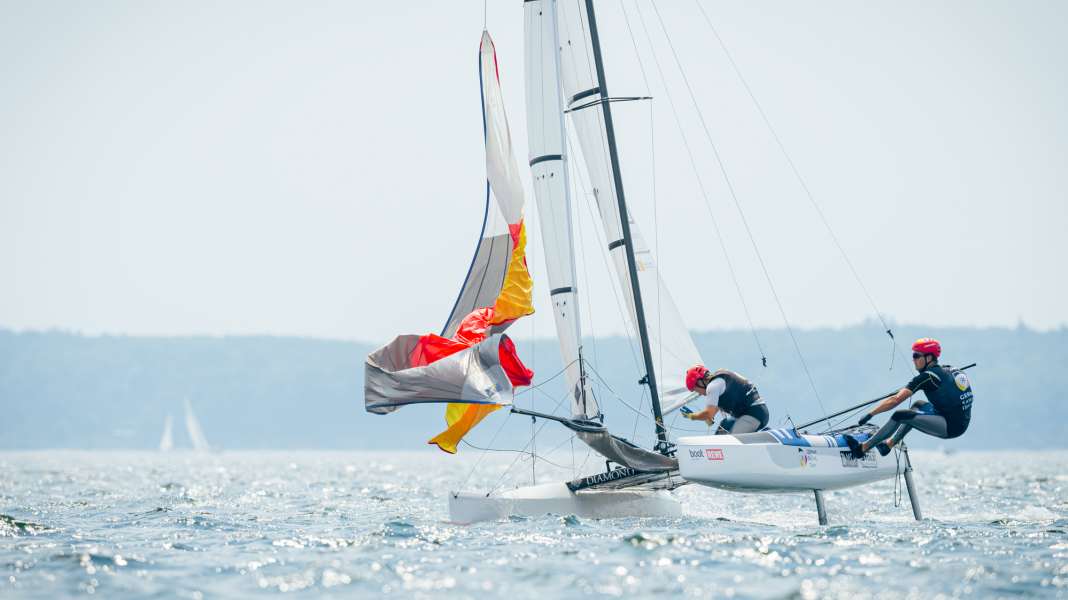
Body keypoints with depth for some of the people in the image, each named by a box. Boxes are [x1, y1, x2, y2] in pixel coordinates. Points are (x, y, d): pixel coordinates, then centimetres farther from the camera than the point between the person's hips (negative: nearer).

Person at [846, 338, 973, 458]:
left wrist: (870, 414, -10)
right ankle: (889, 444, 25)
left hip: (951, 427, -9)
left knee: (899, 416, -12)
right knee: (919, 404, 27)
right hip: (962, 425, 9)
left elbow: (897, 399, -13)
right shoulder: (948, 369, 12)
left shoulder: (927, 377, -11)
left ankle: (862, 448, -5)